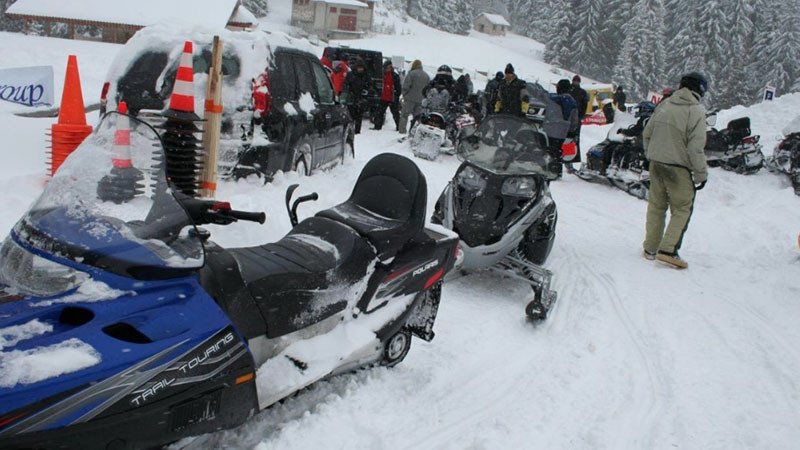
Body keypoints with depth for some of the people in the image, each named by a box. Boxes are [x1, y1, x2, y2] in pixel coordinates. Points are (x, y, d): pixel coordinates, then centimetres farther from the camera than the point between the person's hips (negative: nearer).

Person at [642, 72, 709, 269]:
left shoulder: (664, 105, 6)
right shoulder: (696, 112, -13)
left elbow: (647, 133, 12)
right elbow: (696, 147, -16)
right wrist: (701, 174, -8)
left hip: (656, 164, 6)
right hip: (678, 167, -6)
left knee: (656, 206, 15)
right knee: (682, 209, 5)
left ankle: (650, 248, 21)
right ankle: (668, 250, -6)